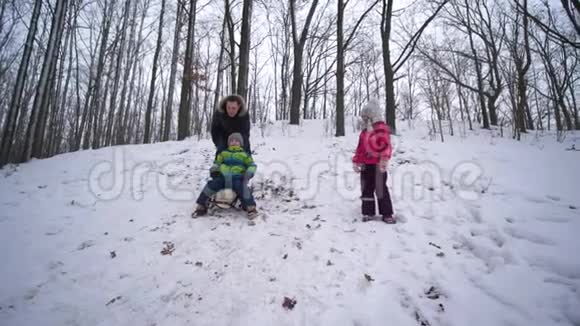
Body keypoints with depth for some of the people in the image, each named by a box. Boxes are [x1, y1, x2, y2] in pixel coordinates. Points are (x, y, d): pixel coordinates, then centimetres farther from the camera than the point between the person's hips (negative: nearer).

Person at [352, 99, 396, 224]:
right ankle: (368, 212, 19)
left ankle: (387, 214, 8)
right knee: (366, 188, 9)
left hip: (377, 164, -7)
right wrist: (356, 161, 15)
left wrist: (384, 159, -28)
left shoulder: (381, 128, -8)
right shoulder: (364, 131, 14)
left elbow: (386, 145, -17)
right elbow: (360, 148, 18)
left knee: (381, 188, -2)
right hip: (366, 164, 7)